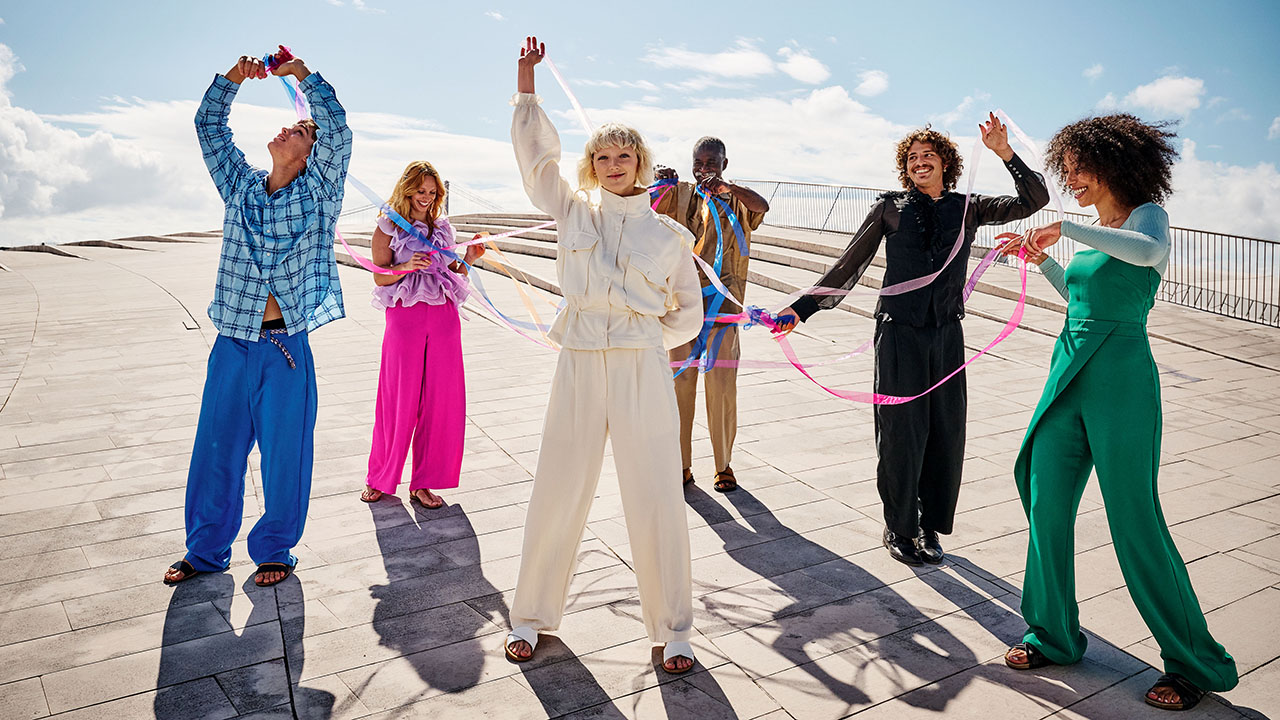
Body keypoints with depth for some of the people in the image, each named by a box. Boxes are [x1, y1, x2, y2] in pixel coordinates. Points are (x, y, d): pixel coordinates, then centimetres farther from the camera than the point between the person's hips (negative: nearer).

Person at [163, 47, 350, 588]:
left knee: (284, 453, 4)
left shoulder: (317, 192, 1)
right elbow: (208, 126, 14)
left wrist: (302, 73, -7)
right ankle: (206, 549, 28)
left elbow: (337, 129, -10)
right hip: (232, 344, 4)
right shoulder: (241, 186, 12)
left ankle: (274, 551, 22)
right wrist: (235, 76, 5)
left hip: (287, 348, -3)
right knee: (216, 449, 11)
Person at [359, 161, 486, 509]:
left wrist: (467, 260, 0)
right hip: (404, 316, -4)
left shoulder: (443, 229, 15)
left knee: (439, 402, 2)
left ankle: (423, 483, 12)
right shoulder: (389, 228, 4)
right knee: (400, 399, 0)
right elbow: (380, 277, -2)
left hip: (443, 317, 4)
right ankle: (379, 478, 19)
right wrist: (406, 267, -19)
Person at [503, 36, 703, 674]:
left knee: (656, 502, 1)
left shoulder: (668, 233, 10)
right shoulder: (574, 214, 11)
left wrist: (645, 339, 8)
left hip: (644, 369, 0)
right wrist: (526, 82, -2)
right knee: (556, 496, 7)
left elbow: (689, 310, 17)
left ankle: (671, 630, 19)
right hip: (579, 366, 1)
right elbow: (536, 154, 3)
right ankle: (530, 616, 28)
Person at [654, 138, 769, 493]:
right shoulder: (680, 195, 10)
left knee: (721, 384, 0)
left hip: (721, 300, -1)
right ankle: (681, 465, 14)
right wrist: (657, 182, -21)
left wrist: (726, 187, -32)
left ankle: (724, 465, 13)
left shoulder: (735, 199, 5)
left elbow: (762, 206, -16)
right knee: (680, 381, 3)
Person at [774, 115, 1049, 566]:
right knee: (902, 430, -1)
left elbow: (1035, 200, 4)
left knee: (947, 431, 5)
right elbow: (848, 267, 5)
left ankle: (930, 524, 22)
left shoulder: (968, 208, 10)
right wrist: (801, 308, 0)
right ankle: (899, 529, 16)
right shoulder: (890, 207, 4)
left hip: (947, 332, 3)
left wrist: (1004, 152, -6)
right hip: (900, 331, -3)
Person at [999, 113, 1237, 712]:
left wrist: (1065, 228, -26)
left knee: (1135, 522, -1)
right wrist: (1042, 260, 17)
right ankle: (1054, 636, 24)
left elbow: (1150, 252, -31)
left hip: (1121, 382, -7)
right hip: (1069, 374, 8)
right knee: (1046, 508, 8)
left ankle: (1194, 663, 18)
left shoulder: (1147, 214, -6)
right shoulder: (1094, 230, 14)